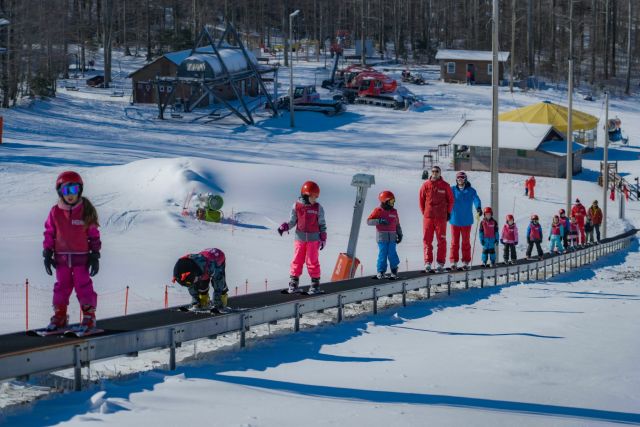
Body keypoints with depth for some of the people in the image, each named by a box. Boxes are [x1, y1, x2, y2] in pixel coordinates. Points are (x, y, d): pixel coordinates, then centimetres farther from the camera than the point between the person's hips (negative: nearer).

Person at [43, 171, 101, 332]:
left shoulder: (86, 211, -3)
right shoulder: (55, 212, 1)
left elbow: (94, 234, 2)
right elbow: (49, 233, 8)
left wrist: (95, 255, -1)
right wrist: (47, 253, 4)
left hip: (82, 256, -2)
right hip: (61, 256, 2)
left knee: (83, 285, -2)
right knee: (62, 285, 9)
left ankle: (89, 316, 7)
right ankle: (59, 316, 17)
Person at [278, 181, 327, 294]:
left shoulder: (318, 208, -2)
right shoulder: (296, 206, -1)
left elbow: (322, 224, 4)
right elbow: (292, 221, 6)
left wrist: (323, 238, 0)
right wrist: (284, 227, -12)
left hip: (313, 239, -1)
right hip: (300, 238, 1)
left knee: (313, 261, -1)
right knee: (297, 260, 4)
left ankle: (315, 283, 8)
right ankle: (293, 283, 12)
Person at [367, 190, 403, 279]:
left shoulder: (394, 212, 11)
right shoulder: (377, 211, -3)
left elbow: (397, 224, 18)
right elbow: (369, 221, -10)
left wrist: (399, 234, 11)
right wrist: (379, 221, -22)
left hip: (392, 237, 3)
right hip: (382, 236, -3)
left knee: (392, 254, 0)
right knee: (382, 254, -3)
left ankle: (394, 270, 16)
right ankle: (381, 272, 6)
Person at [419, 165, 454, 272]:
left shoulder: (445, 185, 2)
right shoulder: (426, 185, 3)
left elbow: (451, 200, 10)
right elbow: (421, 199, 11)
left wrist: (448, 213, 9)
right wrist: (424, 212, 9)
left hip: (441, 217, -1)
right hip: (428, 217, 1)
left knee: (441, 240, 1)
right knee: (427, 240, -2)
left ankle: (441, 263, 6)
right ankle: (428, 262, -1)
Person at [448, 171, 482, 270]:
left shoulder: (471, 191, 1)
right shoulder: (452, 190, 4)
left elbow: (476, 199, -13)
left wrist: (478, 208, -33)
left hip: (466, 221, 0)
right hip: (455, 220, 0)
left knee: (466, 242, 7)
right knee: (454, 241, 1)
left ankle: (465, 262, 13)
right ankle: (453, 262, 4)